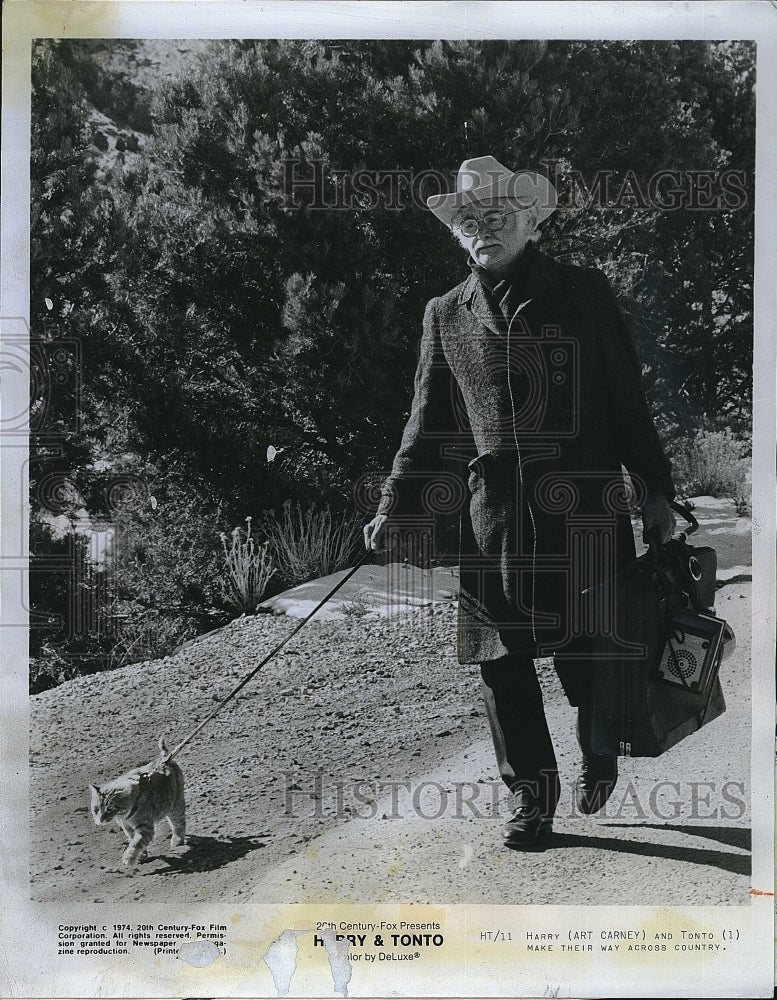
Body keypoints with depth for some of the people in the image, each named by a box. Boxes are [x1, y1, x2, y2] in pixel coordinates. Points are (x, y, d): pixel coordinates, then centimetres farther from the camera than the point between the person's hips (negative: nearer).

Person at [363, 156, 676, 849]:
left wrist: (655, 490, 5)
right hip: (493, 510, 2)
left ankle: (599, 747, 34)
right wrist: (397, 505, 9)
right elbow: (430, 422, 16)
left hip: (583, 505, -2)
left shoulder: (584, 292, 6)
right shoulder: (446, 314, 12)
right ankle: (530, 791, 21)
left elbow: (628, 398, 7)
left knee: (584, 649, 1)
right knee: (502, 656, 3)